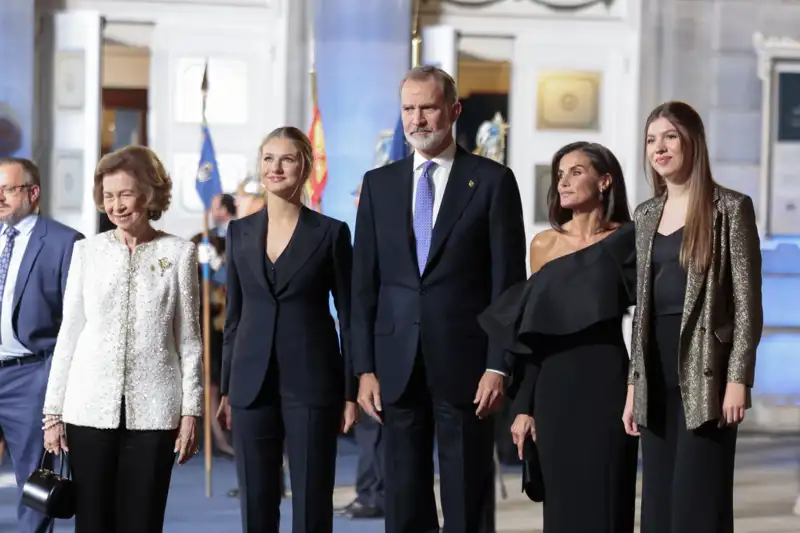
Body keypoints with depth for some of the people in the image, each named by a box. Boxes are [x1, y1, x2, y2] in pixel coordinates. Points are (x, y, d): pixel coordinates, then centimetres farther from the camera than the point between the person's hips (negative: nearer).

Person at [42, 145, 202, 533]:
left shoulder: (179, 253, 3)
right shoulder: (87, 251, 7)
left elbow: (189, 337, 5)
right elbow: (69, 333, 9)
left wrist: (190, 411, 1)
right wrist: (53, 412, 6)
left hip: (153, 410, -1)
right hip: (91, 409, 1)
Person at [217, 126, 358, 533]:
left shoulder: (331, 233, -1)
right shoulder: (240, 232, 9)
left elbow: (348, 316, 0)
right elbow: (234, 316, 13)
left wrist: (350, 393, -4)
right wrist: (226, 390, 10)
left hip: (312, 384, -3)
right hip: (252, 385, 3)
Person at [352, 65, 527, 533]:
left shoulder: (492, 180, 0)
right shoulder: (379, 183, 10)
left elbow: (509, 281, -3)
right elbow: (364, 283, 9)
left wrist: (498, 365, -9)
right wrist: (365, 367, 3)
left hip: (464, 364, -3)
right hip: (398, 366, 3)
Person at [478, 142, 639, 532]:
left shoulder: (625, 241, -2)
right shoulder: (544, 244, 7)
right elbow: (531, 331, 8)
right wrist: (523, 405, 5)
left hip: (605, 386, -3)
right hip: (555, 387, 3)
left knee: (604, 502, 0)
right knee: (562, 501, 6)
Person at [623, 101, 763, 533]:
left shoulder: (730, 209, -3)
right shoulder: (646, 215, 15)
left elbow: (747, 301, -7)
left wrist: (738, 379, -14)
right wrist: (633, 384, 13)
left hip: (704, 373, -6)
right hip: (658, 376, 6)